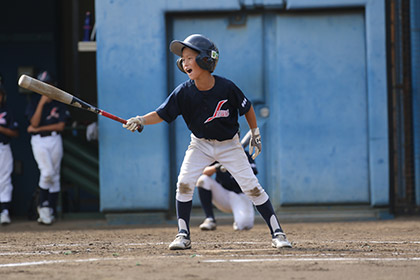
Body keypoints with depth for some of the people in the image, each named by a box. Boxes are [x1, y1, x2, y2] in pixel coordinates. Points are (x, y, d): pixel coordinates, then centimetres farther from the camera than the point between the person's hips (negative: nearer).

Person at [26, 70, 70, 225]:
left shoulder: (59, 103, 6)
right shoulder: (34, 101, 3)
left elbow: (60, 126, -1)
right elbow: (34, 122, -10)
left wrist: (38, 129, -6)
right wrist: (42, 102, -16)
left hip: (55, 140, 2)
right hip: (39, 141, -2)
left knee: (55, 176, 3)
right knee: (47, 172, -19)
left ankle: (51, 211, 10)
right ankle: (42, 205, -2)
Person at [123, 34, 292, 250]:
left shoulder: (226, 88, -22)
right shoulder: (183, 92, -17)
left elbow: (247, 108, -6)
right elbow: (161, 114, -16)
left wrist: (255, 133, 1)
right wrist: (141, 121, -33)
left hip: (229, 145, -2)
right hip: (200, 144, 2)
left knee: (251, 187, -6)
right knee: (184, 183, -16)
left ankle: (277, 233, 4)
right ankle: (183, 235, -4)